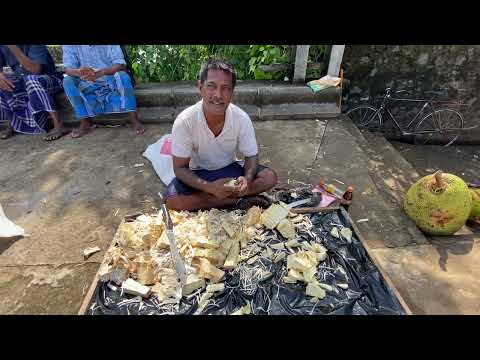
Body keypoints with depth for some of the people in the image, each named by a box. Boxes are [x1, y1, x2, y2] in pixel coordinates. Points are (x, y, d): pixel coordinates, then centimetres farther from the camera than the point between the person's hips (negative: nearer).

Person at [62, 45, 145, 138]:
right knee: (67, 81, -22)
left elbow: (121, 65, -21)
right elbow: (67, 69, -11)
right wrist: (79, 72, -36)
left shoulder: (111, 46, -11)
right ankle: (85, 123, -17)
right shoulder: (70, 46, -6)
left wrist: (99, 72, -37)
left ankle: (134, 119, -29)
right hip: (88, 84, 2)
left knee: (122, 75, -31)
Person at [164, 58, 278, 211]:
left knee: (270, 177, -19)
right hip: (199, 174, -1)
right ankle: (237, 201, -19)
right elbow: (180, 167, -17)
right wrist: (209, 187, -34)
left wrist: (247, 179, -31)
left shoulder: (242, 118, -19)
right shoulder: (184, 121, -24)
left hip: (230, 170, 2)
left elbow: (251, 156, -8)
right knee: (171, 199, -29)